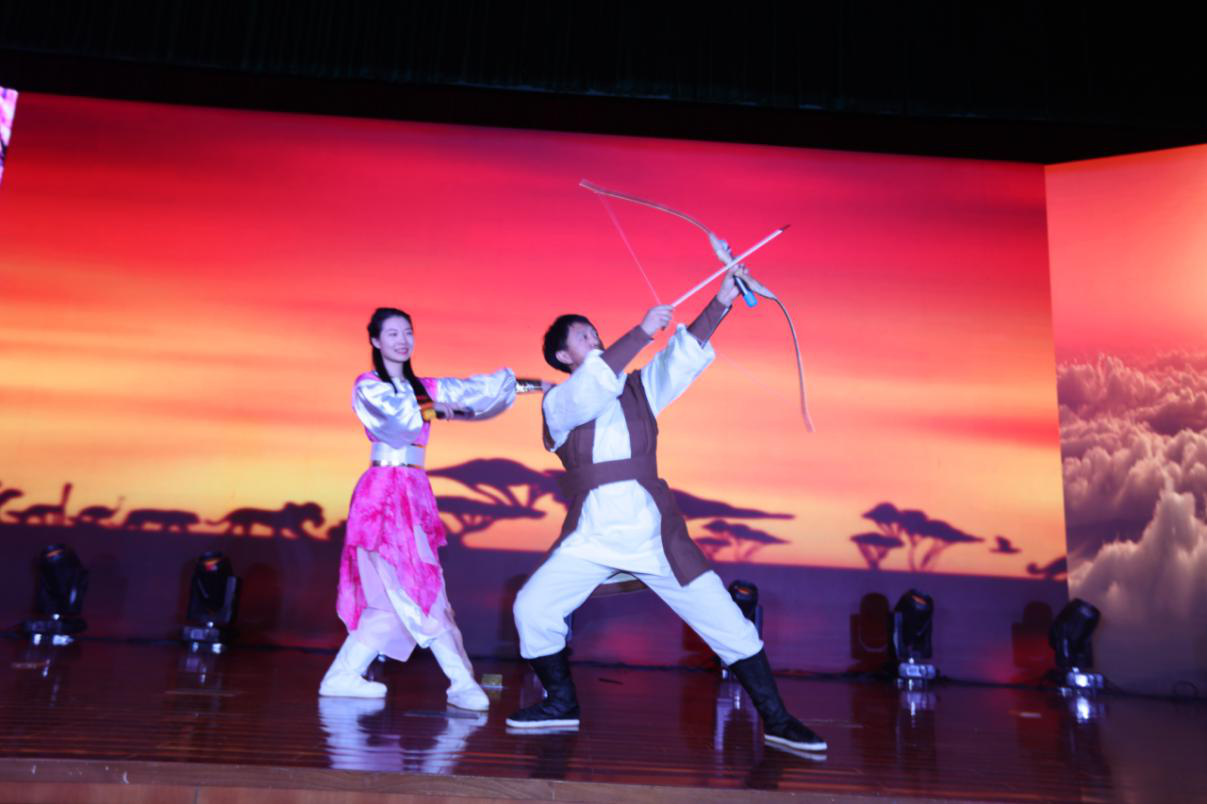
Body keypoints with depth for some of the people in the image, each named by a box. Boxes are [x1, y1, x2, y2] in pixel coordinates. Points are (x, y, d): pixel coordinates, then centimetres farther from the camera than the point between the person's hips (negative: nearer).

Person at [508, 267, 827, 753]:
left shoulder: (637, 388, 11)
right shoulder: (559, 403, 3)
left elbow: (683, 356, -3)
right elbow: (591, 388, -19)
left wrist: (721, 303, -15)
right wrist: (643, 331, -23)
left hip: (655, 535, 1)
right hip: (590, 538, 0)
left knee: (726, 622, -2)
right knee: (532, 609, -10)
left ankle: (776, 720, 11)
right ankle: (562, 703, 14)